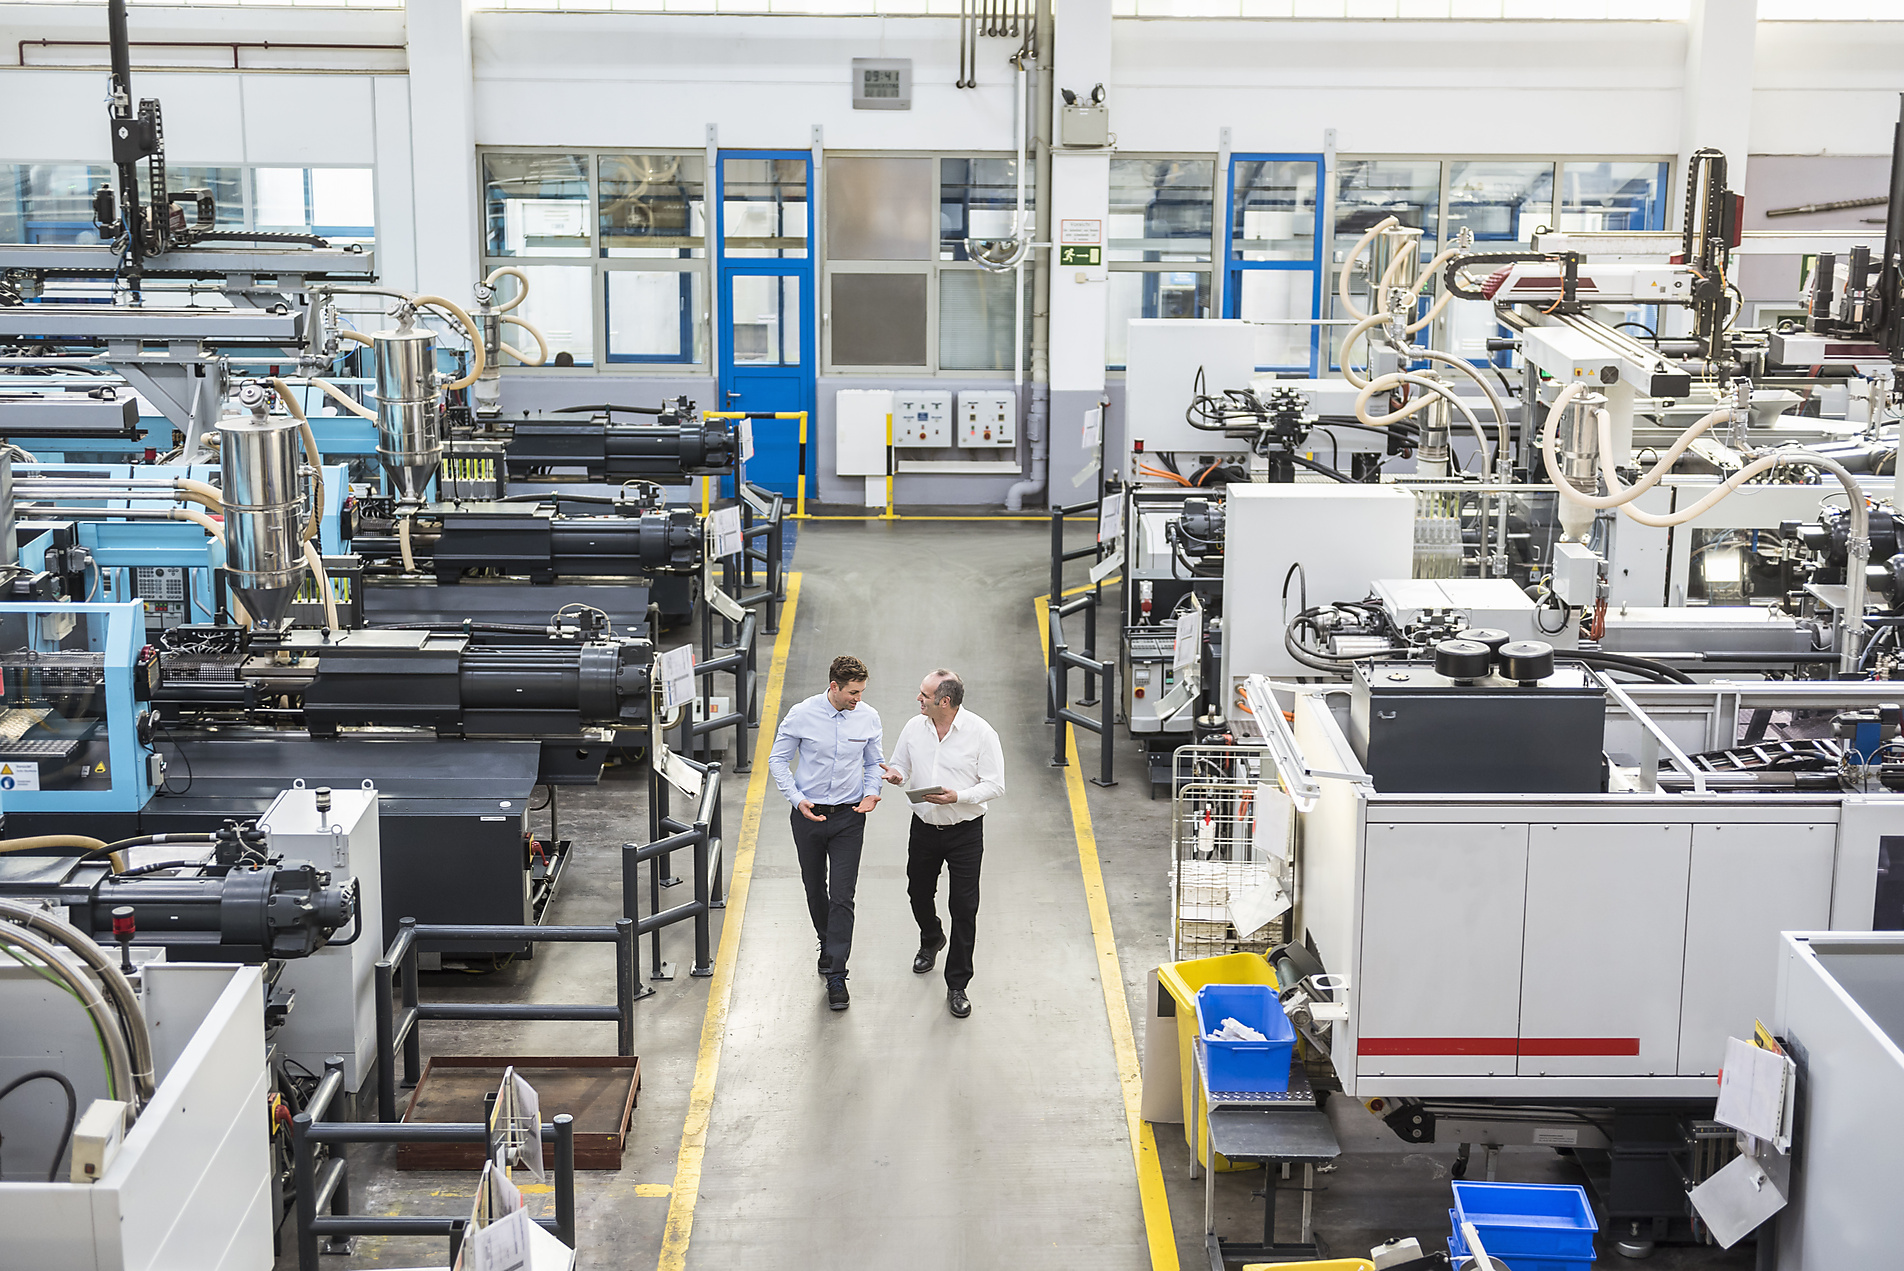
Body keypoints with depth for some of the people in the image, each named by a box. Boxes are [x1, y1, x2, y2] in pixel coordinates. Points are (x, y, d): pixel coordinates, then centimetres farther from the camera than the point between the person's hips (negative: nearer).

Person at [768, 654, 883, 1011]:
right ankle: (827, 943, 44)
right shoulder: (801, 715, -12)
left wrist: (871, 793, -10)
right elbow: (778, 760, -2)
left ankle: (835, 975, -2)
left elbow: (874, 763, 9)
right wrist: (797, 799, -14)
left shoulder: (868, 717, -5)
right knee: (814, 889, 17)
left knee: (842, 896, -6)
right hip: (809, 815, 0)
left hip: (849, 816, 0)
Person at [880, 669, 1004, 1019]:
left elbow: (995, 785, -12)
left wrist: (958, 797, -27)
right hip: (924, 828, 5)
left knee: (964, 908, -4)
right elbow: (900, 764, 12)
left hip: (965, 832, -4)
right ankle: (931, 941, 53)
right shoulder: (914, 727, -2)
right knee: (918, 894, 20)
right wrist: (895, 774, -13)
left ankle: (957, 986, 7)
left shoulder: (980, 733, -15)